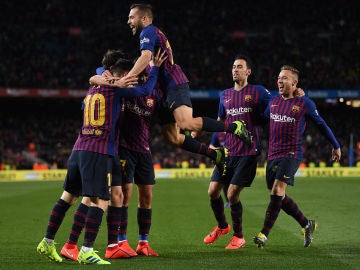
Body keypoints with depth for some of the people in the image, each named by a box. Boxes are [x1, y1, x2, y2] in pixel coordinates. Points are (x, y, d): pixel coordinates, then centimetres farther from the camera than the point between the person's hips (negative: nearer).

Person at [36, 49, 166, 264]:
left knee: (68, 196, 15)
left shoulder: (92, 89, 20)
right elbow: (145, 91, -3)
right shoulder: (116, 89, -2)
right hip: (101, 152, -8)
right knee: (101, 202, -9)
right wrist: (155, 68, 10)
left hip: (80, 149, 8)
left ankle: (47, 243, 19)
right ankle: (86, 252, -16)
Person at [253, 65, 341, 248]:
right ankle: (307, 224, 25)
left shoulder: (305, 104, -4)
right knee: (279, 196, 7)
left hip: (291, 154, -6)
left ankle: (264, 234, -19)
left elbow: (321, 125, 8)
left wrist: (336, 146, 16)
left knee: (277, 191, -19)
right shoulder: (274, 101, 10)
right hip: (273, 155, 6)